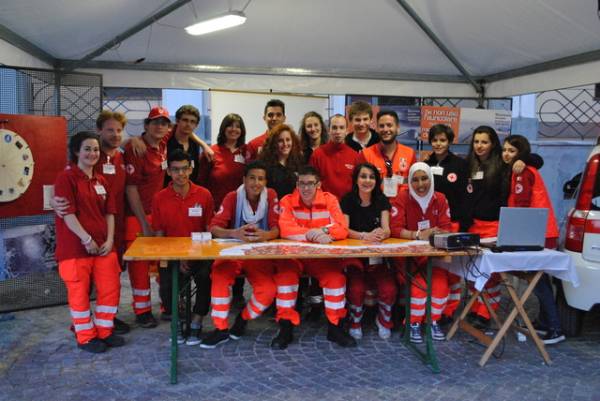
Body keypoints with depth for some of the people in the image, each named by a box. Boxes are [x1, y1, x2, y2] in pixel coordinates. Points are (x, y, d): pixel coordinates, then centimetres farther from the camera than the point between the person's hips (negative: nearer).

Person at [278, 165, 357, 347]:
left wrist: (324, 230, -30)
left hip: (322, 256, 1)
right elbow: (285, 229, -18)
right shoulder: (287, 201, -4)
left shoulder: (330, 200, -1)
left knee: (336, 276, -25)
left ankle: (335, 326, -9)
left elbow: (342, 229, -10)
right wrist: (312, 234, -28)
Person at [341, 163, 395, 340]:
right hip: (354, 254, -2)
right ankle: (355, 322, 4)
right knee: (356, 289, -28)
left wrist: (381, 233, -28)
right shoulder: (348, 200, -1)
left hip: (377, 255, 2)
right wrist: (366, 236, -27)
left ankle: (384, 320, 11)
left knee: (389, 290, -22)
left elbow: (386, 230, -3)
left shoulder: (382, 200, 6)